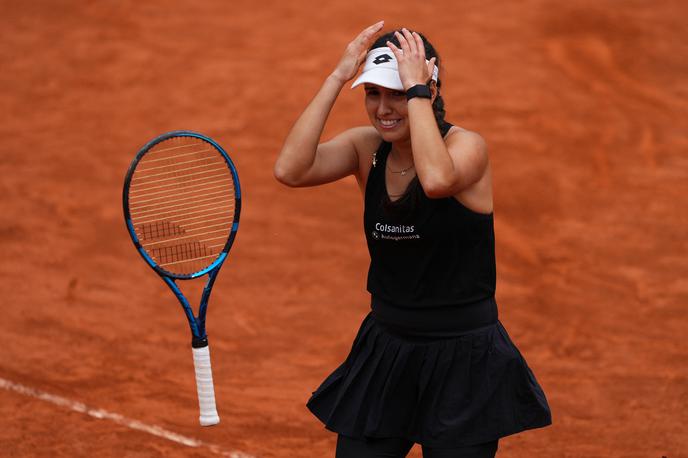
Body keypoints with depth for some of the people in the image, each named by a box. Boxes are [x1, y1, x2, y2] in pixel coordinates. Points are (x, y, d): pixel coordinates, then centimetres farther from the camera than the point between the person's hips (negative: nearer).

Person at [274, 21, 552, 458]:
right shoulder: (366, 146, 0)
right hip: (384, 352, 4)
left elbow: (437, 179, -38)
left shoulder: (466, 145, -13)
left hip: (464, 359, -4)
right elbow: (290, 169, -18)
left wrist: (416, 89, -28)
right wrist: (337, 78, -17)